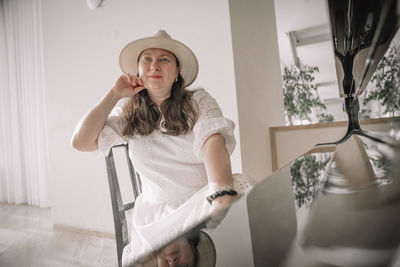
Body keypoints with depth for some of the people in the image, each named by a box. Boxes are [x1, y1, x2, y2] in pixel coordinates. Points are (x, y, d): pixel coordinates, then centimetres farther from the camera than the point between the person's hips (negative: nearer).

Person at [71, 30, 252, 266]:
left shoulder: (199, 101, 1)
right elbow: (81, 142, 2)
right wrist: (115, 94, 2)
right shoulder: (130, 116, 9)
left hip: (203, 202, 0)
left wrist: (222, 195, -37)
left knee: (241, 184, -30)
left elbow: (213, 143, -18)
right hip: (155, 214, 1)